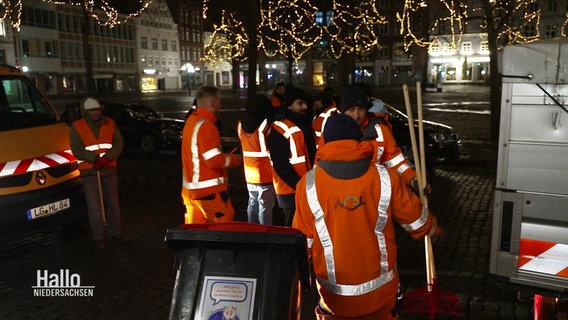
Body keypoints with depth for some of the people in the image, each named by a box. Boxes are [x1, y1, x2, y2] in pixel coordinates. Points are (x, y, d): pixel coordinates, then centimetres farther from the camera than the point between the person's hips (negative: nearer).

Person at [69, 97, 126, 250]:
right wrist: (96, 159, -22)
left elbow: (118, 143, -2)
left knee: (113, 204, 12)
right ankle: (98, 237, 13)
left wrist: (107, 158, -19)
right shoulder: (77, 127, -2)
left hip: (110, 170, 3)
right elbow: (77, 149, -10)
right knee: (95, 207, 0)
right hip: (90, 172, -3)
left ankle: (116, 233, 27)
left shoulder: (109, 123, 5)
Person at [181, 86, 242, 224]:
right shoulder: (206, 125, -19)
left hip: (191, 188, 9)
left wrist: (226, 156, 13)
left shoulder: (192, 120, 10)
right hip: (208, 190, -9)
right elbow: (214, 160, -24)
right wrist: (234, 159, -7)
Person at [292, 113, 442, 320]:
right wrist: (433, 229, 24)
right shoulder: (385, 177, -11)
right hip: (380, 287, 1)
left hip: (336, 293, -1)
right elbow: (415, 220, 1)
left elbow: (303, 241, -6)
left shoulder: (309, 184, -13)